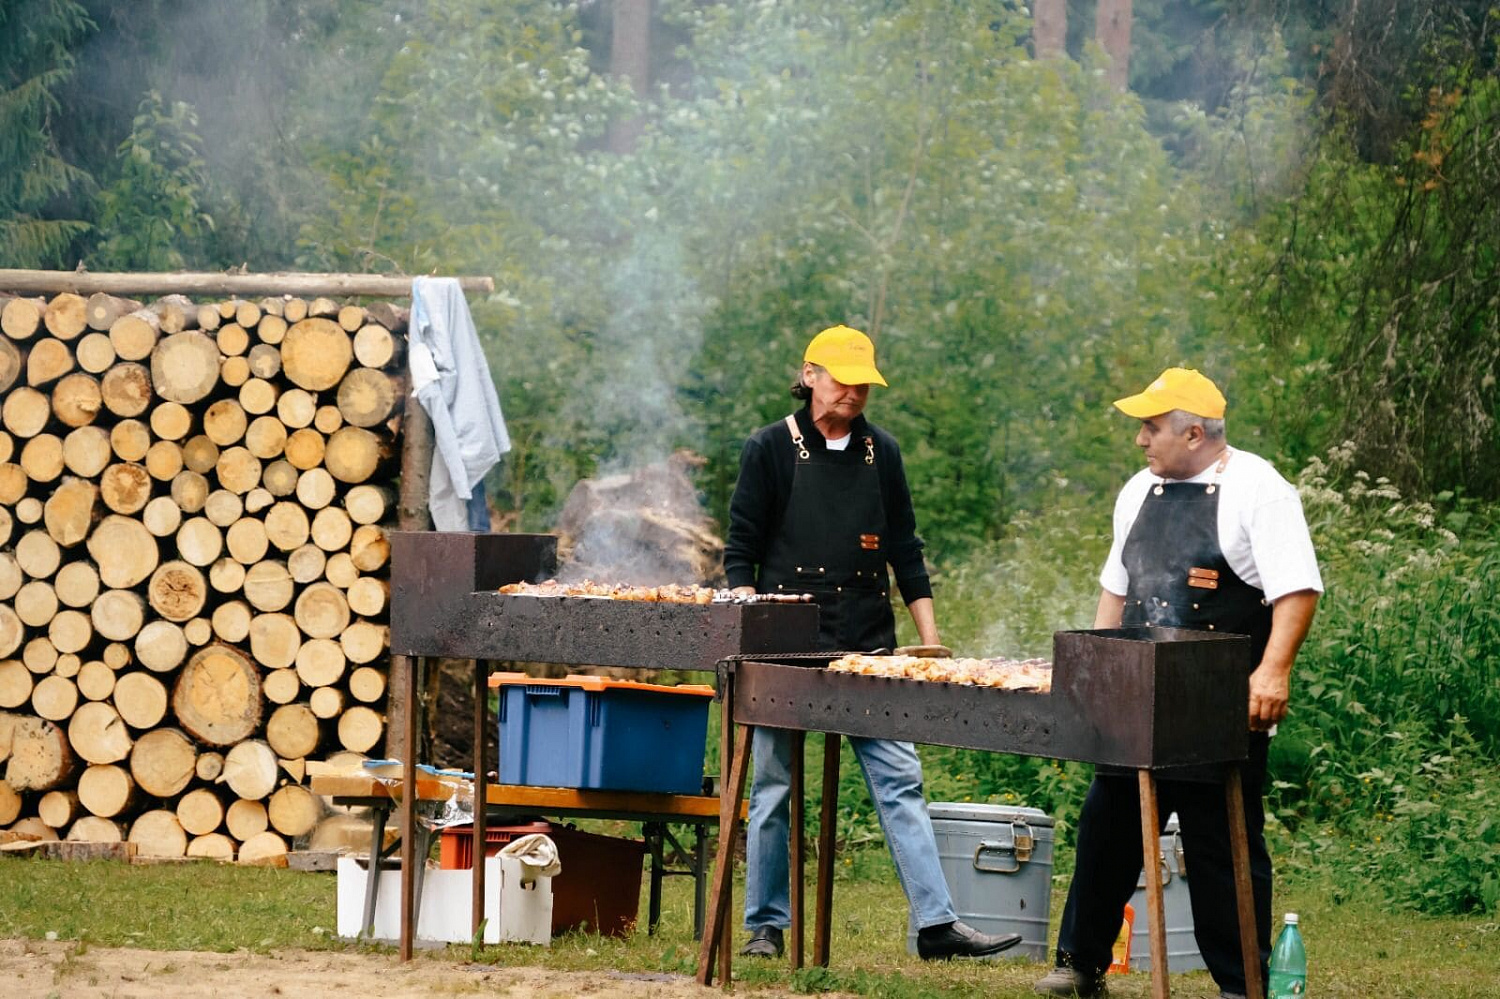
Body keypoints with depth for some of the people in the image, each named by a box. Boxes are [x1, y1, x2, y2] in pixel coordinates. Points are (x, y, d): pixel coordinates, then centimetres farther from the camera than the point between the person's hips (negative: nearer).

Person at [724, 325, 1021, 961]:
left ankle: (936, 923, -8)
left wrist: (930, 639, 11)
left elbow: (905, 551, 16)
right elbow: (741, 550, 2)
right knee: (775, 787, 2)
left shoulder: (880, 452, 12)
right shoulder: (771, 449, 1)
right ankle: (765, 926, 11)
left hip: (868, 646, 3)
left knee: (899, 780, -5)